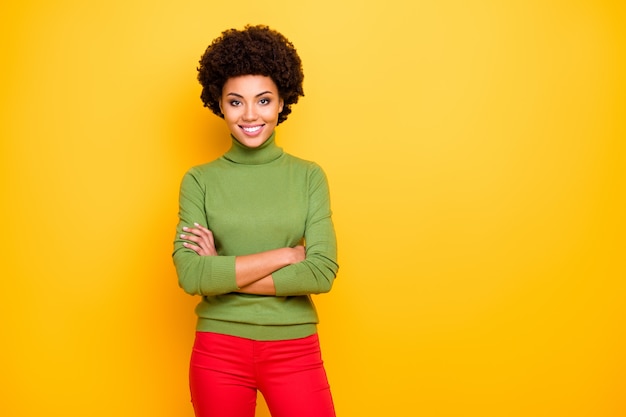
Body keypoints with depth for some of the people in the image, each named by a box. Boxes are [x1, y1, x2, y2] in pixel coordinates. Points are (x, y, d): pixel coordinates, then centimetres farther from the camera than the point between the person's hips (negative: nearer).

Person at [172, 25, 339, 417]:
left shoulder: (309, 176, 0)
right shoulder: (199, 181, -1)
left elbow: (322, 273, -11)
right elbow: (190, 275, -12)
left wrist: (224, 272, -12)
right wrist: (285, 255, -13)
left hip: (294, 349, 0)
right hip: (219, 349, 0)